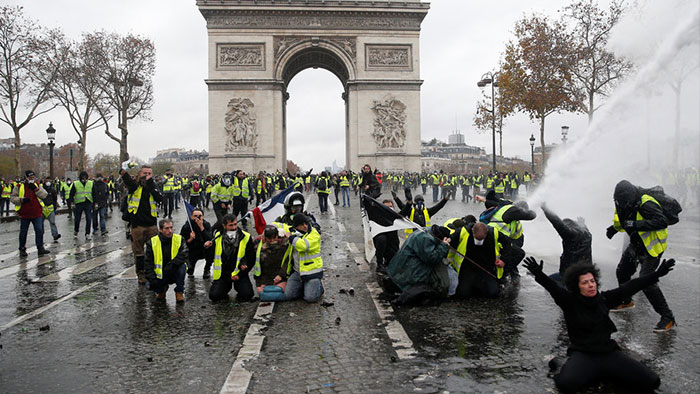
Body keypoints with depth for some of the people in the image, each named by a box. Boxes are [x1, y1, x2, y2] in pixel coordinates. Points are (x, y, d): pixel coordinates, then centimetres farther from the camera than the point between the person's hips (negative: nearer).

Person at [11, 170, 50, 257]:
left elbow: (44, 195, -5)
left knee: (39, 230, -3)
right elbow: (12, 198, -1)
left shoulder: (37, 185, 6)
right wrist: (22, 200, -17)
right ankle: (22, 249, 22)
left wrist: (36, 189, -17)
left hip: (37, 214, 1)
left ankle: (40, 248, 5)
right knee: (23, 232, 9)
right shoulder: (19, 187, -1)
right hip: (24, 214, -1)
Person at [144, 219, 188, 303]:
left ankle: (179, 292, -11)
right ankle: (161, 289, 14)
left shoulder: (179, 239, -7)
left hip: (174, 273, -1)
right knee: (150, 285, -25)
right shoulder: (152, 242, -6)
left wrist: (171, 265, -32)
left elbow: (183, 256, -18)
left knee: (182, 266, -31)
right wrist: (151, 278, -16)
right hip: (159, 274, 1)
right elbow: (148, 262, -4)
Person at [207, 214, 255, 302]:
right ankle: (228, 287, 15)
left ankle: (237, 285, 13)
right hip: (222, 274, 2)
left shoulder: (246, 237, -3)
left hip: (239, 273, -1)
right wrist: (208, 247, -6)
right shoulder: (217, 237, 4)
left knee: (247, 295, -21)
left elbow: (251, 259, 0)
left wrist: (240, 274, -8)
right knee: (214, 296, -17)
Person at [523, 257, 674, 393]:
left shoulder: (604, 298, 9)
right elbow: (553, 287, -22)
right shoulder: (570, 301, -4)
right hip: (583, 354, -4)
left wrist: (657, 274, 11)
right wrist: (539, 274, -41)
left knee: (652, 382, -10)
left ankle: (604, 374, 11)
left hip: (609, 352, 5)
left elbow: (630, 287, 11)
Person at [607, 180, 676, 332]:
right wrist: (615, 228, 1)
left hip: (652, 247, -9)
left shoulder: (646, 204, -28)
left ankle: (668, 318, -8)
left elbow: (662, 222, -38)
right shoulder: (622, 204, -1)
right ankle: (626, 302, 46)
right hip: (636, 245, 9)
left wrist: (636, 224, -41)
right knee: (622, 272, 20)